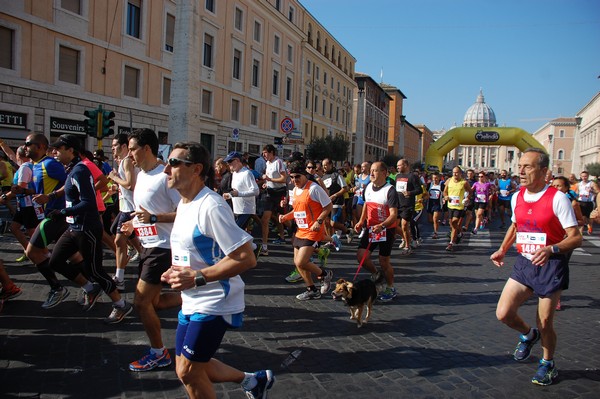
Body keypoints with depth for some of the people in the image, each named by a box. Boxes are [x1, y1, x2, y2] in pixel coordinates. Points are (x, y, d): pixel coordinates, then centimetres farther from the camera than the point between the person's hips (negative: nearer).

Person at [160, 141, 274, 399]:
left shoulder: (211, 207, -23)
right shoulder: (184, 204, 8)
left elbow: (246, 258, -27)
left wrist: (196, 277, -25)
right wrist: (177, 272, 3)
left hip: (214, 304, -9)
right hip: (191, 302, 9)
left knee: (188, 372, 1)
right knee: (186, 370, 16)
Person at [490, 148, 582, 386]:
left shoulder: (557, 198, -16)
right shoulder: (517, 197, 3)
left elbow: (576, 238, -17)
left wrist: (551, 249, -34)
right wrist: (502, 250, 11)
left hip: (551, 267, -5)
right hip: (524, 263, 5)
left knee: (545, 323, 5)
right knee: (503, 313, -4)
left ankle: (548, 365, 33)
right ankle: (528, 335, 29)